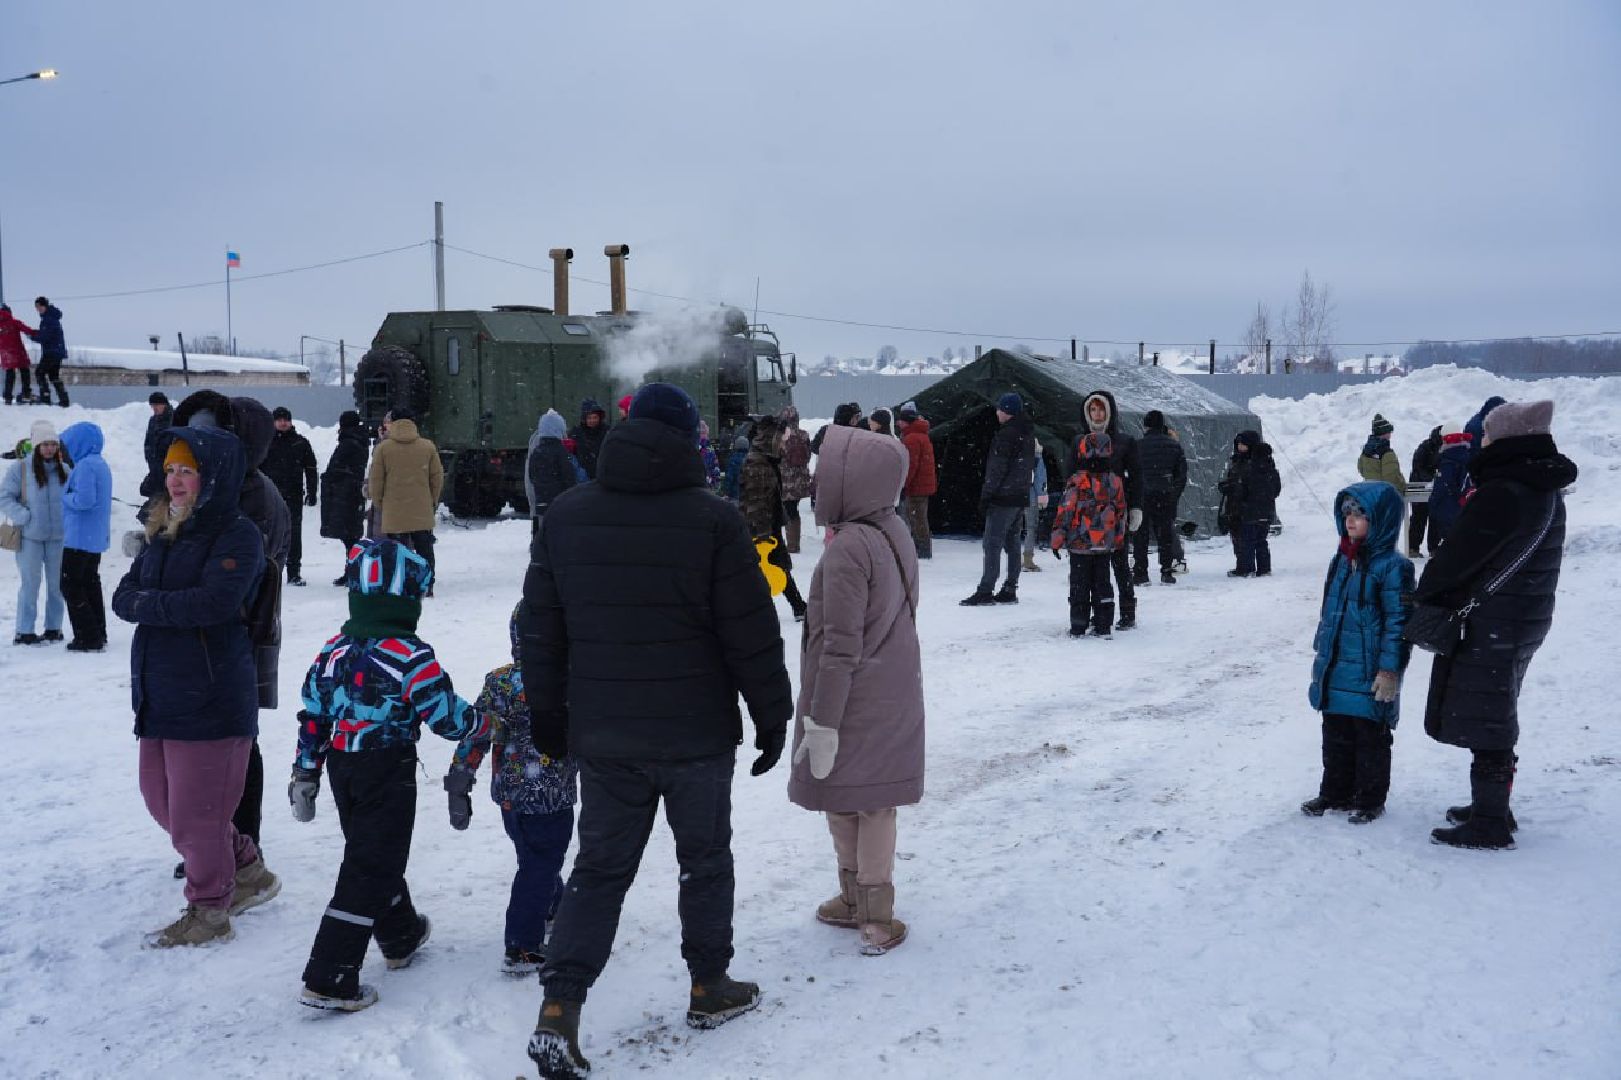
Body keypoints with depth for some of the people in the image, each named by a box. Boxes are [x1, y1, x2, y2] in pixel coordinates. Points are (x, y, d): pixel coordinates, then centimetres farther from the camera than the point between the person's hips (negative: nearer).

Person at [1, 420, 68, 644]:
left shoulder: (64, 470, 5)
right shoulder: (21, 468, -6)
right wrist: (23, 516, -14)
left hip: (58, 536, 3)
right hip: (30, 536, -3)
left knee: (57, 583, 8)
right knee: (30, 583, -1)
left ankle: (54, 628, 20)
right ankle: (24, 632, 6)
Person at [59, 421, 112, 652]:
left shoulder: (85, 466, -17)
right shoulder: (101, 464, 14)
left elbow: (85, 499, -25)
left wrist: (66, 496, -9)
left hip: (79, 536, -10)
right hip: (98, 536, 10)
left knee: (70, 585, -4)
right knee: (90, 583, 16)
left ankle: (88, 637, -6)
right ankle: (98, 634, 21)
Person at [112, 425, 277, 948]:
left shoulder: (238, 535, -12)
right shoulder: (163, 533, 13)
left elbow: (212, 602, -25)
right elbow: (124, 595, 8)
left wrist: (148, 604, -14)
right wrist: (167, 605, -12)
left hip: (212, 695, -8)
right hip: (160, 691, 9)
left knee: (195, 808, 1)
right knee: (162, 797, 16)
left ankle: (209, 913, 21)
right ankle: (249, 873, 34)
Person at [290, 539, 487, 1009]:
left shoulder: (332, 652, 2)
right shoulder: (412, 657, -18)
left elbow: (312, 718, 7)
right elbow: (448, 717, -17)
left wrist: (305, 774, 15)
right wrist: (484, 722, 3)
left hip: (343, 770, 7)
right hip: (389, 773, -7)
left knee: (375, 856, 24)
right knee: (370, 870, -1)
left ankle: (401, 936, 44)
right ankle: (329, 980, -3)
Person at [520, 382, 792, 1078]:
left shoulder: (565, 517, 1)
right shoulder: (714, 522, -12)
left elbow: (540, 631, 7)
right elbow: (753, 636, -10)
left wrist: (547, 715, 17)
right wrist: (771, 718, 2)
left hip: (602, 735, 3)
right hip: (698, 733, -3)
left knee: (599, 866, 12)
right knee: (705, 859, 15)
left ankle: (559, 1005, 2)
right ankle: (710, 987, 29)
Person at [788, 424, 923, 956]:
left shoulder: (847, 548, -24)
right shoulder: (894, 532, 3)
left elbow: (841, 646, -23)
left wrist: (823, 720, -17)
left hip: (855, 705, -8)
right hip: (893, 693, 9)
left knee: (846, 802, 7)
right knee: (872, 802, 18)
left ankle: (873, 911, 20)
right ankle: (858, 902, 31)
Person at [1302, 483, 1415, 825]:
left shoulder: (1392, 566, -15)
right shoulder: (1342, 560, 8)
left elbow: (1398, 621, -16)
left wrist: (1390, 670, -18)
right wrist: (1321, 655, 20)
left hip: (1370, 675, -7)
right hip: (1335, 672, 7)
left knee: (1371, 736, 7)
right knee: (1335, 734, 16)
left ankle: (1370, 799, 21)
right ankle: (1336, 792, 29)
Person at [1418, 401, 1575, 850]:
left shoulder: (1501, 495, -23)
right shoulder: (1547, 493, 9)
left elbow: (1455, 558, -18)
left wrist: (1423, 595, 0)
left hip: (1487, 629, -10)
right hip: (1524, 623, 10)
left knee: (1485, 728, 0)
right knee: (1495, 721, 20)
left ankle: (1490, 823, 8)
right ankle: (1492, 808, 32)